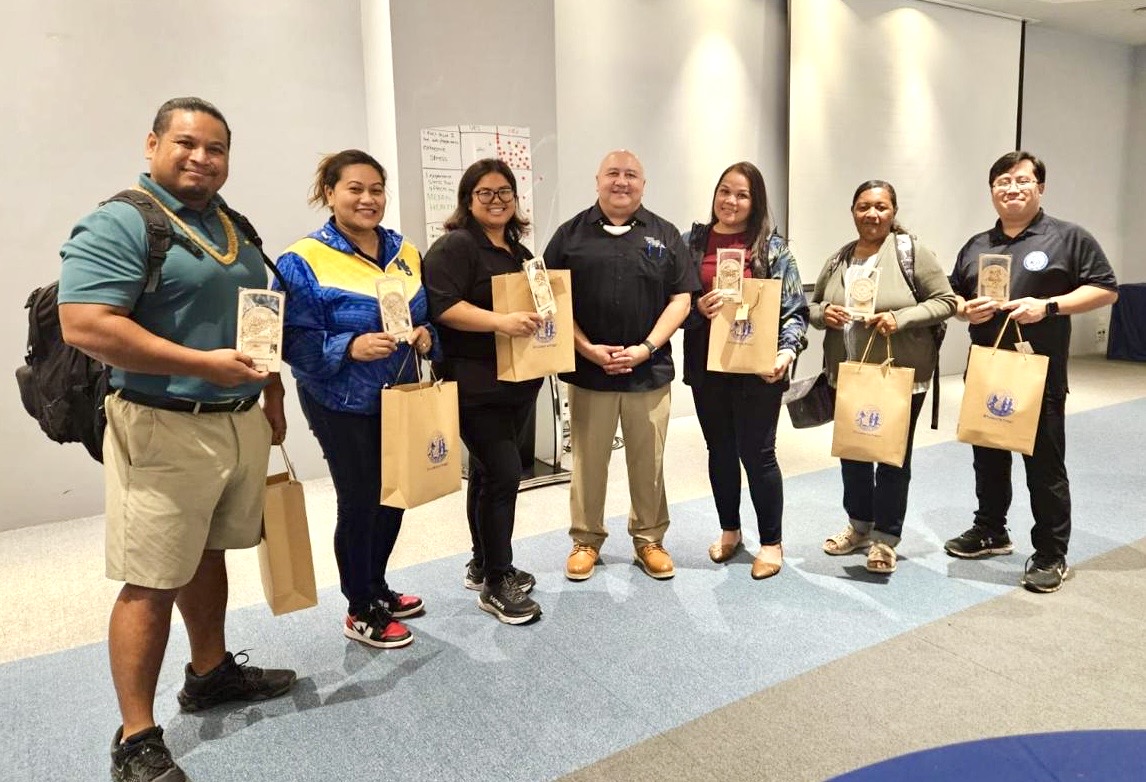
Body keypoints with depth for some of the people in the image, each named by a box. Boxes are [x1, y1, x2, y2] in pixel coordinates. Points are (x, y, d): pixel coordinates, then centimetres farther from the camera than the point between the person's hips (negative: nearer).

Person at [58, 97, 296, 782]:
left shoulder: (232, 226, 14)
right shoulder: (119, 223, -11)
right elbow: (85, 325, -22)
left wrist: (273, 395, 17)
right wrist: (203, 363, -24)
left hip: (242, 422, 8)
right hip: (164, 429, -7)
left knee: (209, 555, 20)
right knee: (151, 582, -1)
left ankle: (212, 672, 38)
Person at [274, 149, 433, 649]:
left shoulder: (405, 253, 6)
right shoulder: (304, 261, -12)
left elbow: (427, 313, 14)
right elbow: (296, 342, -16)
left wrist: (425, 336, -7)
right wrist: (351, 347, -29)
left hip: (398, 397, 6)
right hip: (342, 404, -6)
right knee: (359, 501, 3)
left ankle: (377, 588, 37)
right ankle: (360, 612, 23)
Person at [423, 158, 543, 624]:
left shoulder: (519, 251, 18)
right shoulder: (454, 246, -9)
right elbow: (442, 306, -20)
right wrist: (500, 321, -28)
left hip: (519, 382, 8)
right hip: (476, 385, -8)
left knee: (487, 472, 16)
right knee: (503, 473, -9)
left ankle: (484, 565, 28)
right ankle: (496, 585, 4)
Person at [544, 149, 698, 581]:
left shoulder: (664, 235, 7)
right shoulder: (571, 234, 5)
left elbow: (681, 298, 3)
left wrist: (646, 348, -9)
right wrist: (587, 349, -9)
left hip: (649, 369, 1)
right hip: (587, 368, 0)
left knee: (649, 461, 9)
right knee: (588, 460, 7)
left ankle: (649, 539, 25)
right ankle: (586, 539, 23)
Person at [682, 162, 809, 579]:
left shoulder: (772, 244, -1)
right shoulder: (692, 241, 5)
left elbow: (794, 308, -3)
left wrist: (787, 350, -18)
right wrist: (698, 308, -16)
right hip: (708, 365, 3)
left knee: (757, 453, 4)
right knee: (720, 450, 15)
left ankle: (771, 542, 21)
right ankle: (729, 531, 33)